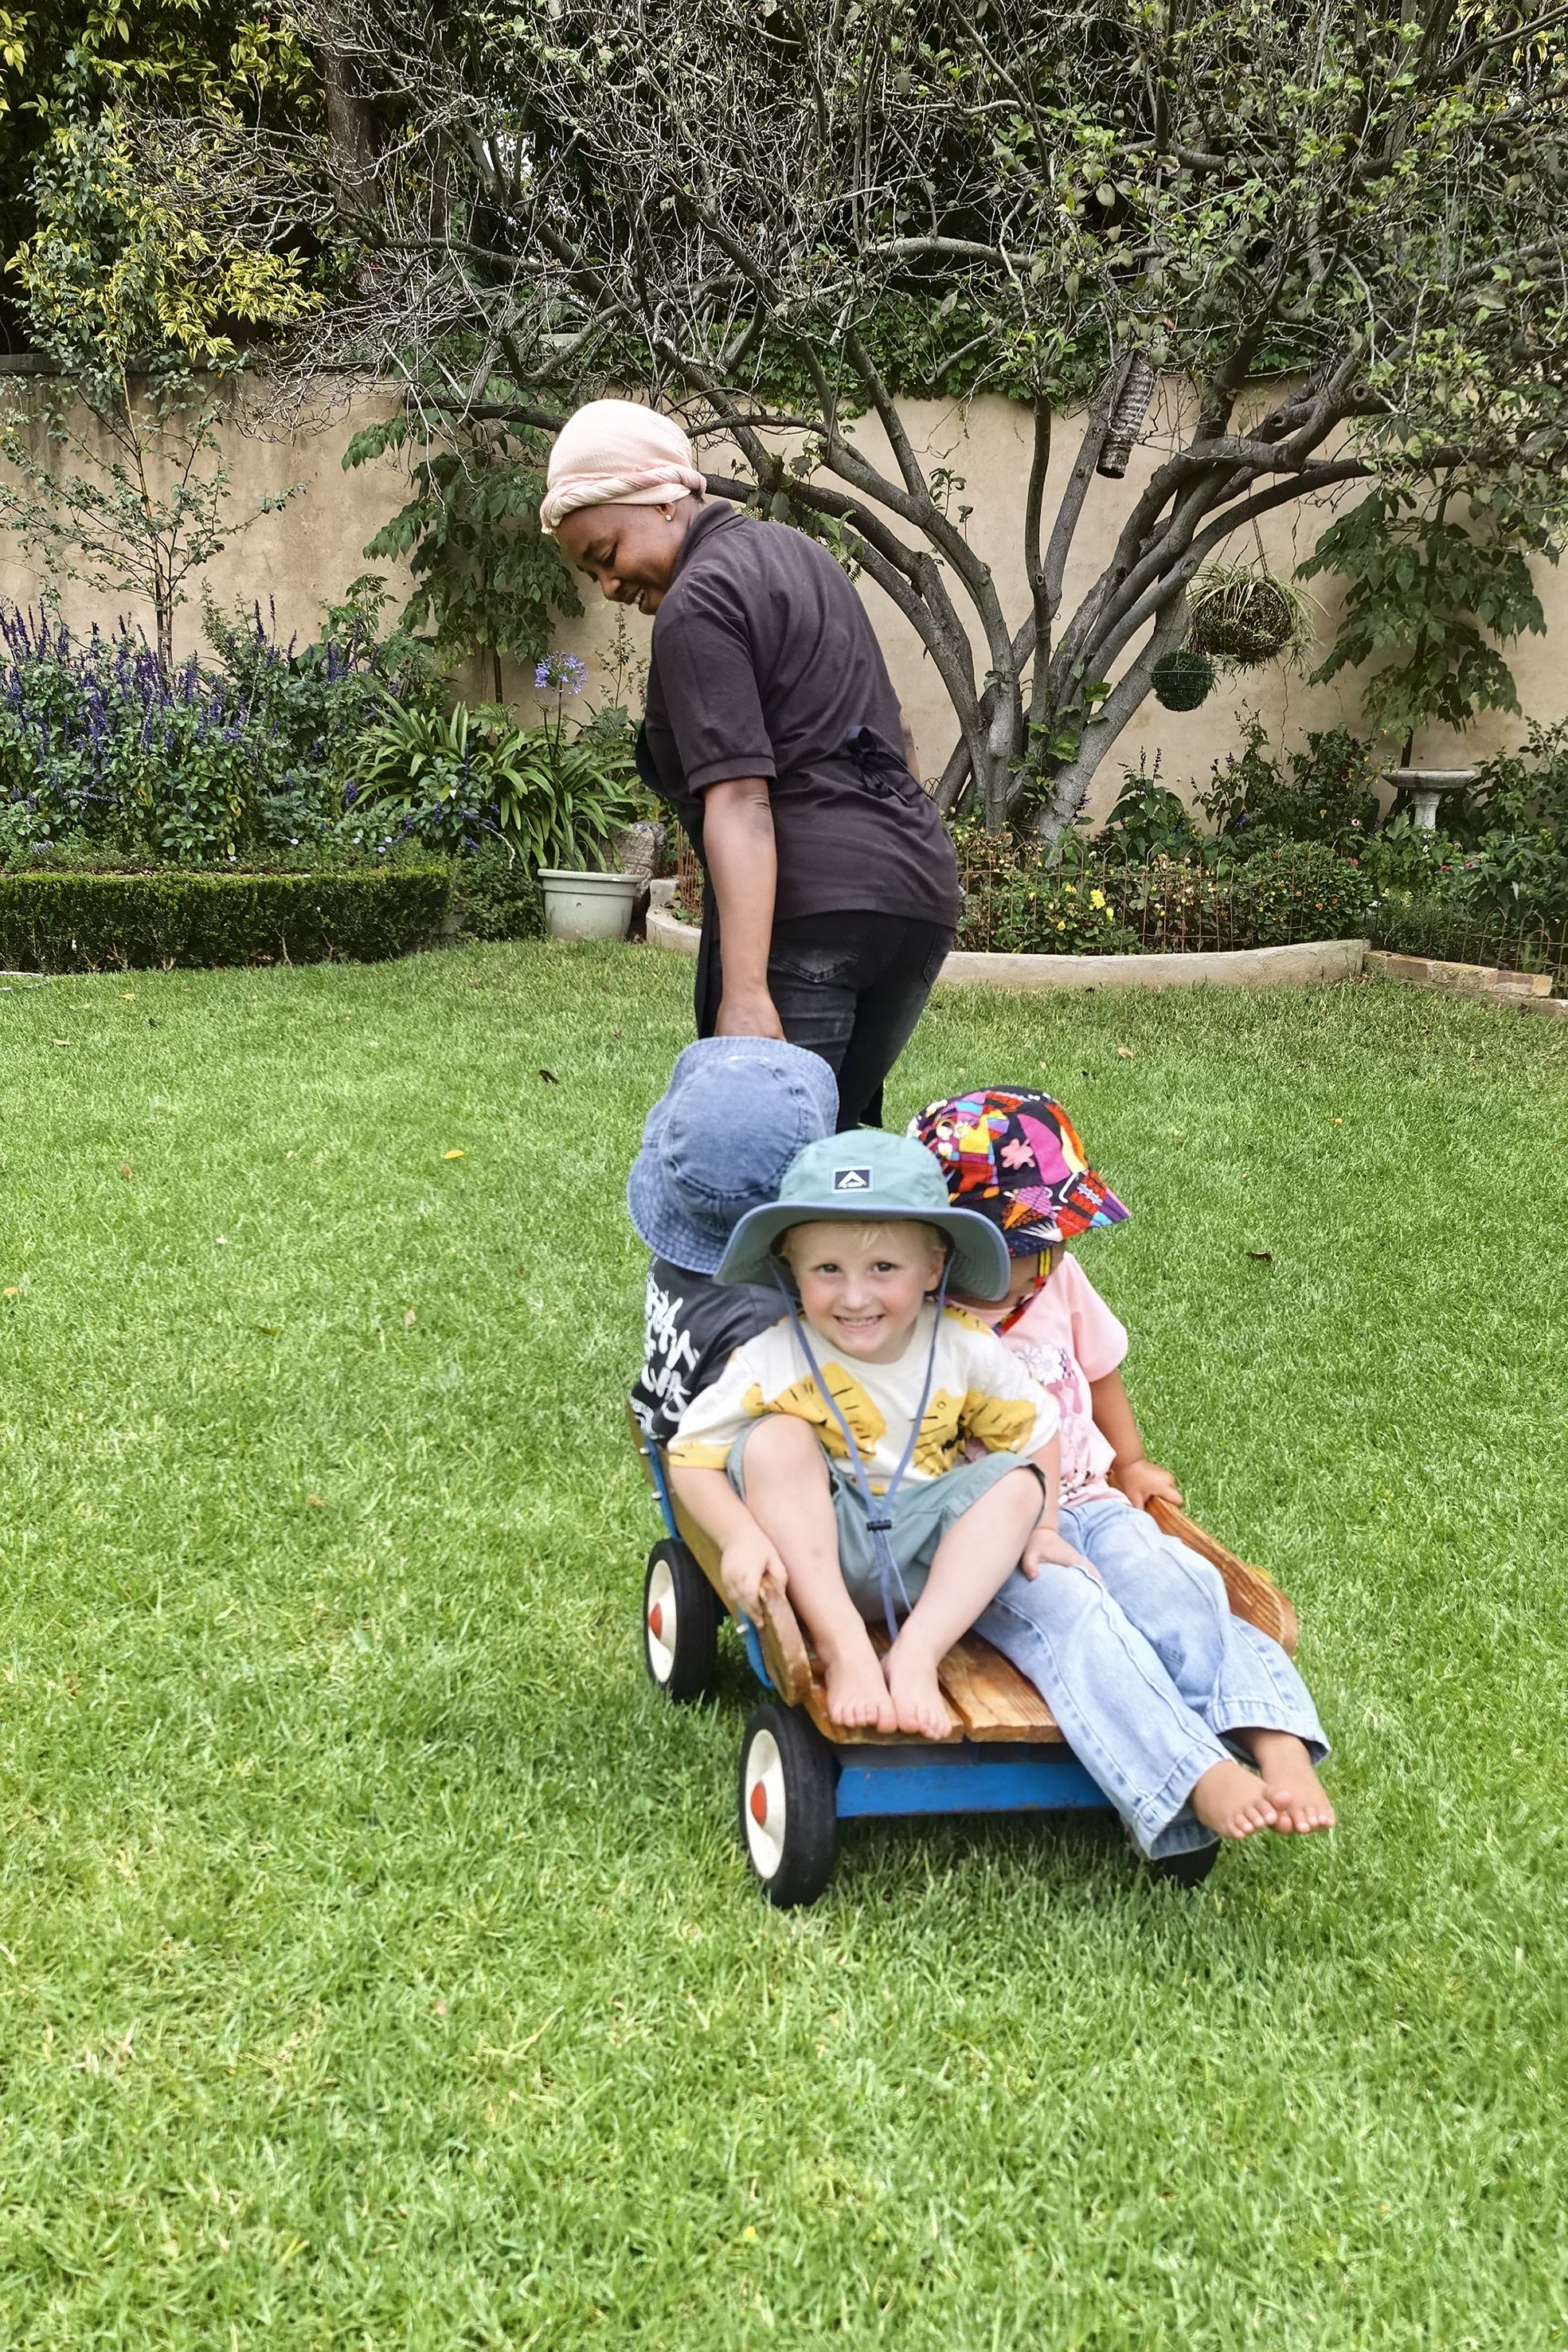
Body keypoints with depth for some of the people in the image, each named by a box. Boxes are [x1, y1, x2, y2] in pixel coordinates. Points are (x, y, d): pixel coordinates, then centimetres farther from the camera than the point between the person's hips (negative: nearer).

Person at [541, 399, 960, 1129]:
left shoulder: (697, 603, -8)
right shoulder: (794, 551, 20)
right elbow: (896, 742, 26)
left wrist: (746, 994, -24)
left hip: (808, 909, -9)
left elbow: (740, 801, -19)